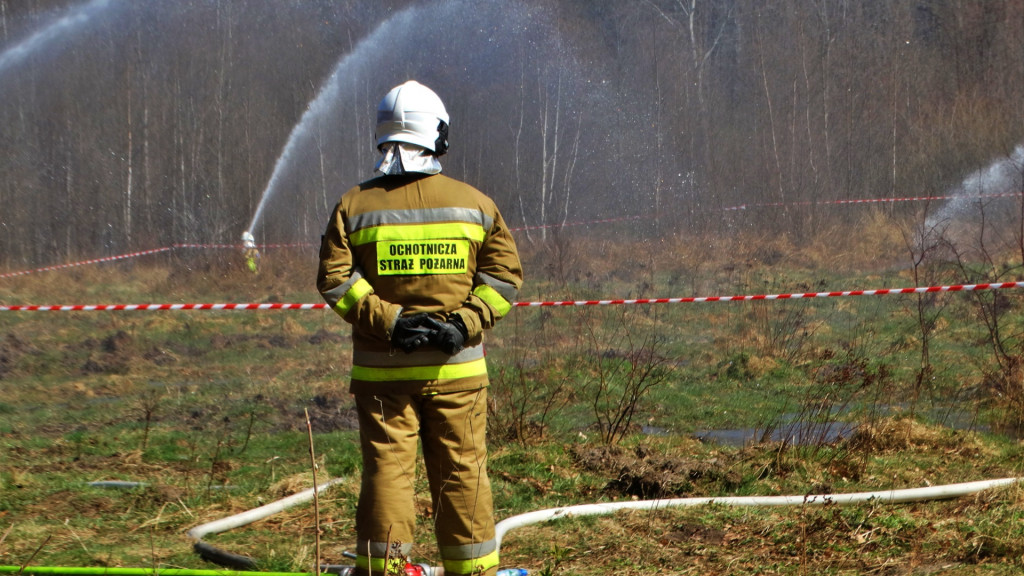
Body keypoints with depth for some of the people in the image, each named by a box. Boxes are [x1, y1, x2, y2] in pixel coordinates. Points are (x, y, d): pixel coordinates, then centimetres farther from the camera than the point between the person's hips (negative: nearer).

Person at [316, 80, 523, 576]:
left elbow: (335, 280, -6)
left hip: (381, 369, 0)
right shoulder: (475, 204, 2)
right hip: (457, 368, 0)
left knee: (386, 467, 3)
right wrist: (464, 324, -6)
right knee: (462, 470, 6)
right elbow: (504, 275, -1)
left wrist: (387, 319, -9)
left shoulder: (355, 206, 0)